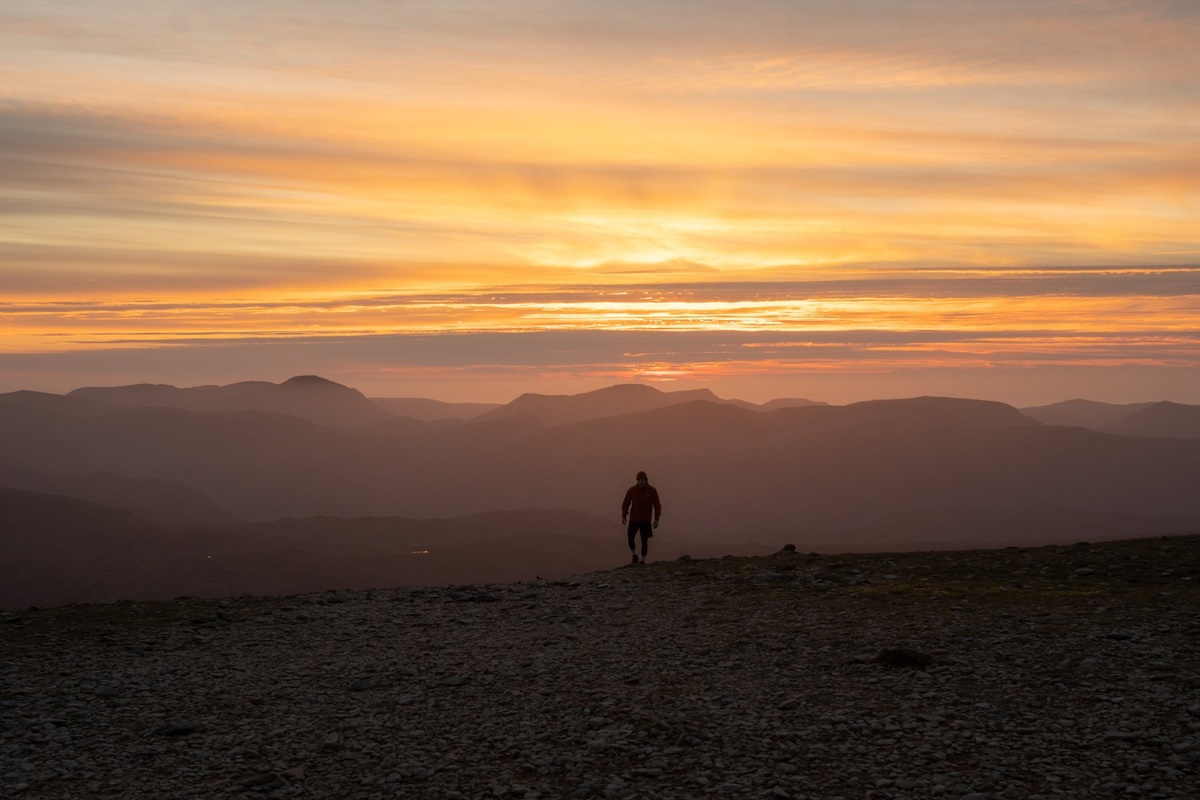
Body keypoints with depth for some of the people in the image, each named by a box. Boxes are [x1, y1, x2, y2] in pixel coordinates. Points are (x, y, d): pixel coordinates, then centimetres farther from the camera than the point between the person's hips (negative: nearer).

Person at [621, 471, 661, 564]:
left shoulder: (652, 491, -6)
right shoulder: (632, 490, -5)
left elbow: (657, 506, -1)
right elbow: (625, 503, 1)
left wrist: (656, 519, -6)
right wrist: (623, 516, -8)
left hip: (646, 520, -1)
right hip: (634, 519, 1)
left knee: (644, 540, -1)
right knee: (630, 538, -8)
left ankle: (643, 560, 11)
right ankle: (634, 556, 15)